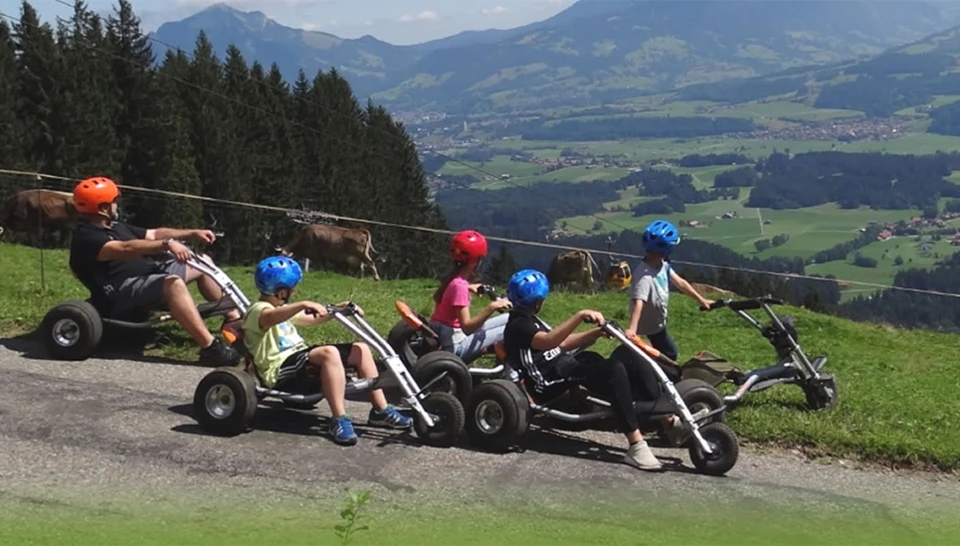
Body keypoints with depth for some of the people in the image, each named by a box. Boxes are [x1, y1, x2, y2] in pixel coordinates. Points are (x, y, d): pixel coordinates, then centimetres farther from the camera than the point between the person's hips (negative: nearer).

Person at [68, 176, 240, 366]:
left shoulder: (116, 226, 19)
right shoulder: (86, 238, -13)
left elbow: (153, 234, 23)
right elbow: (126, 249, -31)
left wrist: (193, 233, 13)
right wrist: (167, 244, -43)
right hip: (123, 292, -11)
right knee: (174, 283, -38)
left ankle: (234, 318, 13)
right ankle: (211, 347, -45)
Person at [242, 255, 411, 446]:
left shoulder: (282, 310, 24)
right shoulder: (258, 311, -7)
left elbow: (311, 319, 33)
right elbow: (271, 318, -32)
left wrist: (339, 309, 20)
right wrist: (304, 305, -46)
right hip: (281, 371, -10)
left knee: (361, 349, 2)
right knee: (329, 352, -37)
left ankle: (380, 410, 0)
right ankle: (339, 420, -39)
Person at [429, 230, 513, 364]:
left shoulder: (454, 278, 3)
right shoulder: (459, 285, -24)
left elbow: (437, 297, 24)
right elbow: (467, 327, -30)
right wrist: (491, 307, -37)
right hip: (454, 345, -9)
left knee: (508, 319, 10)